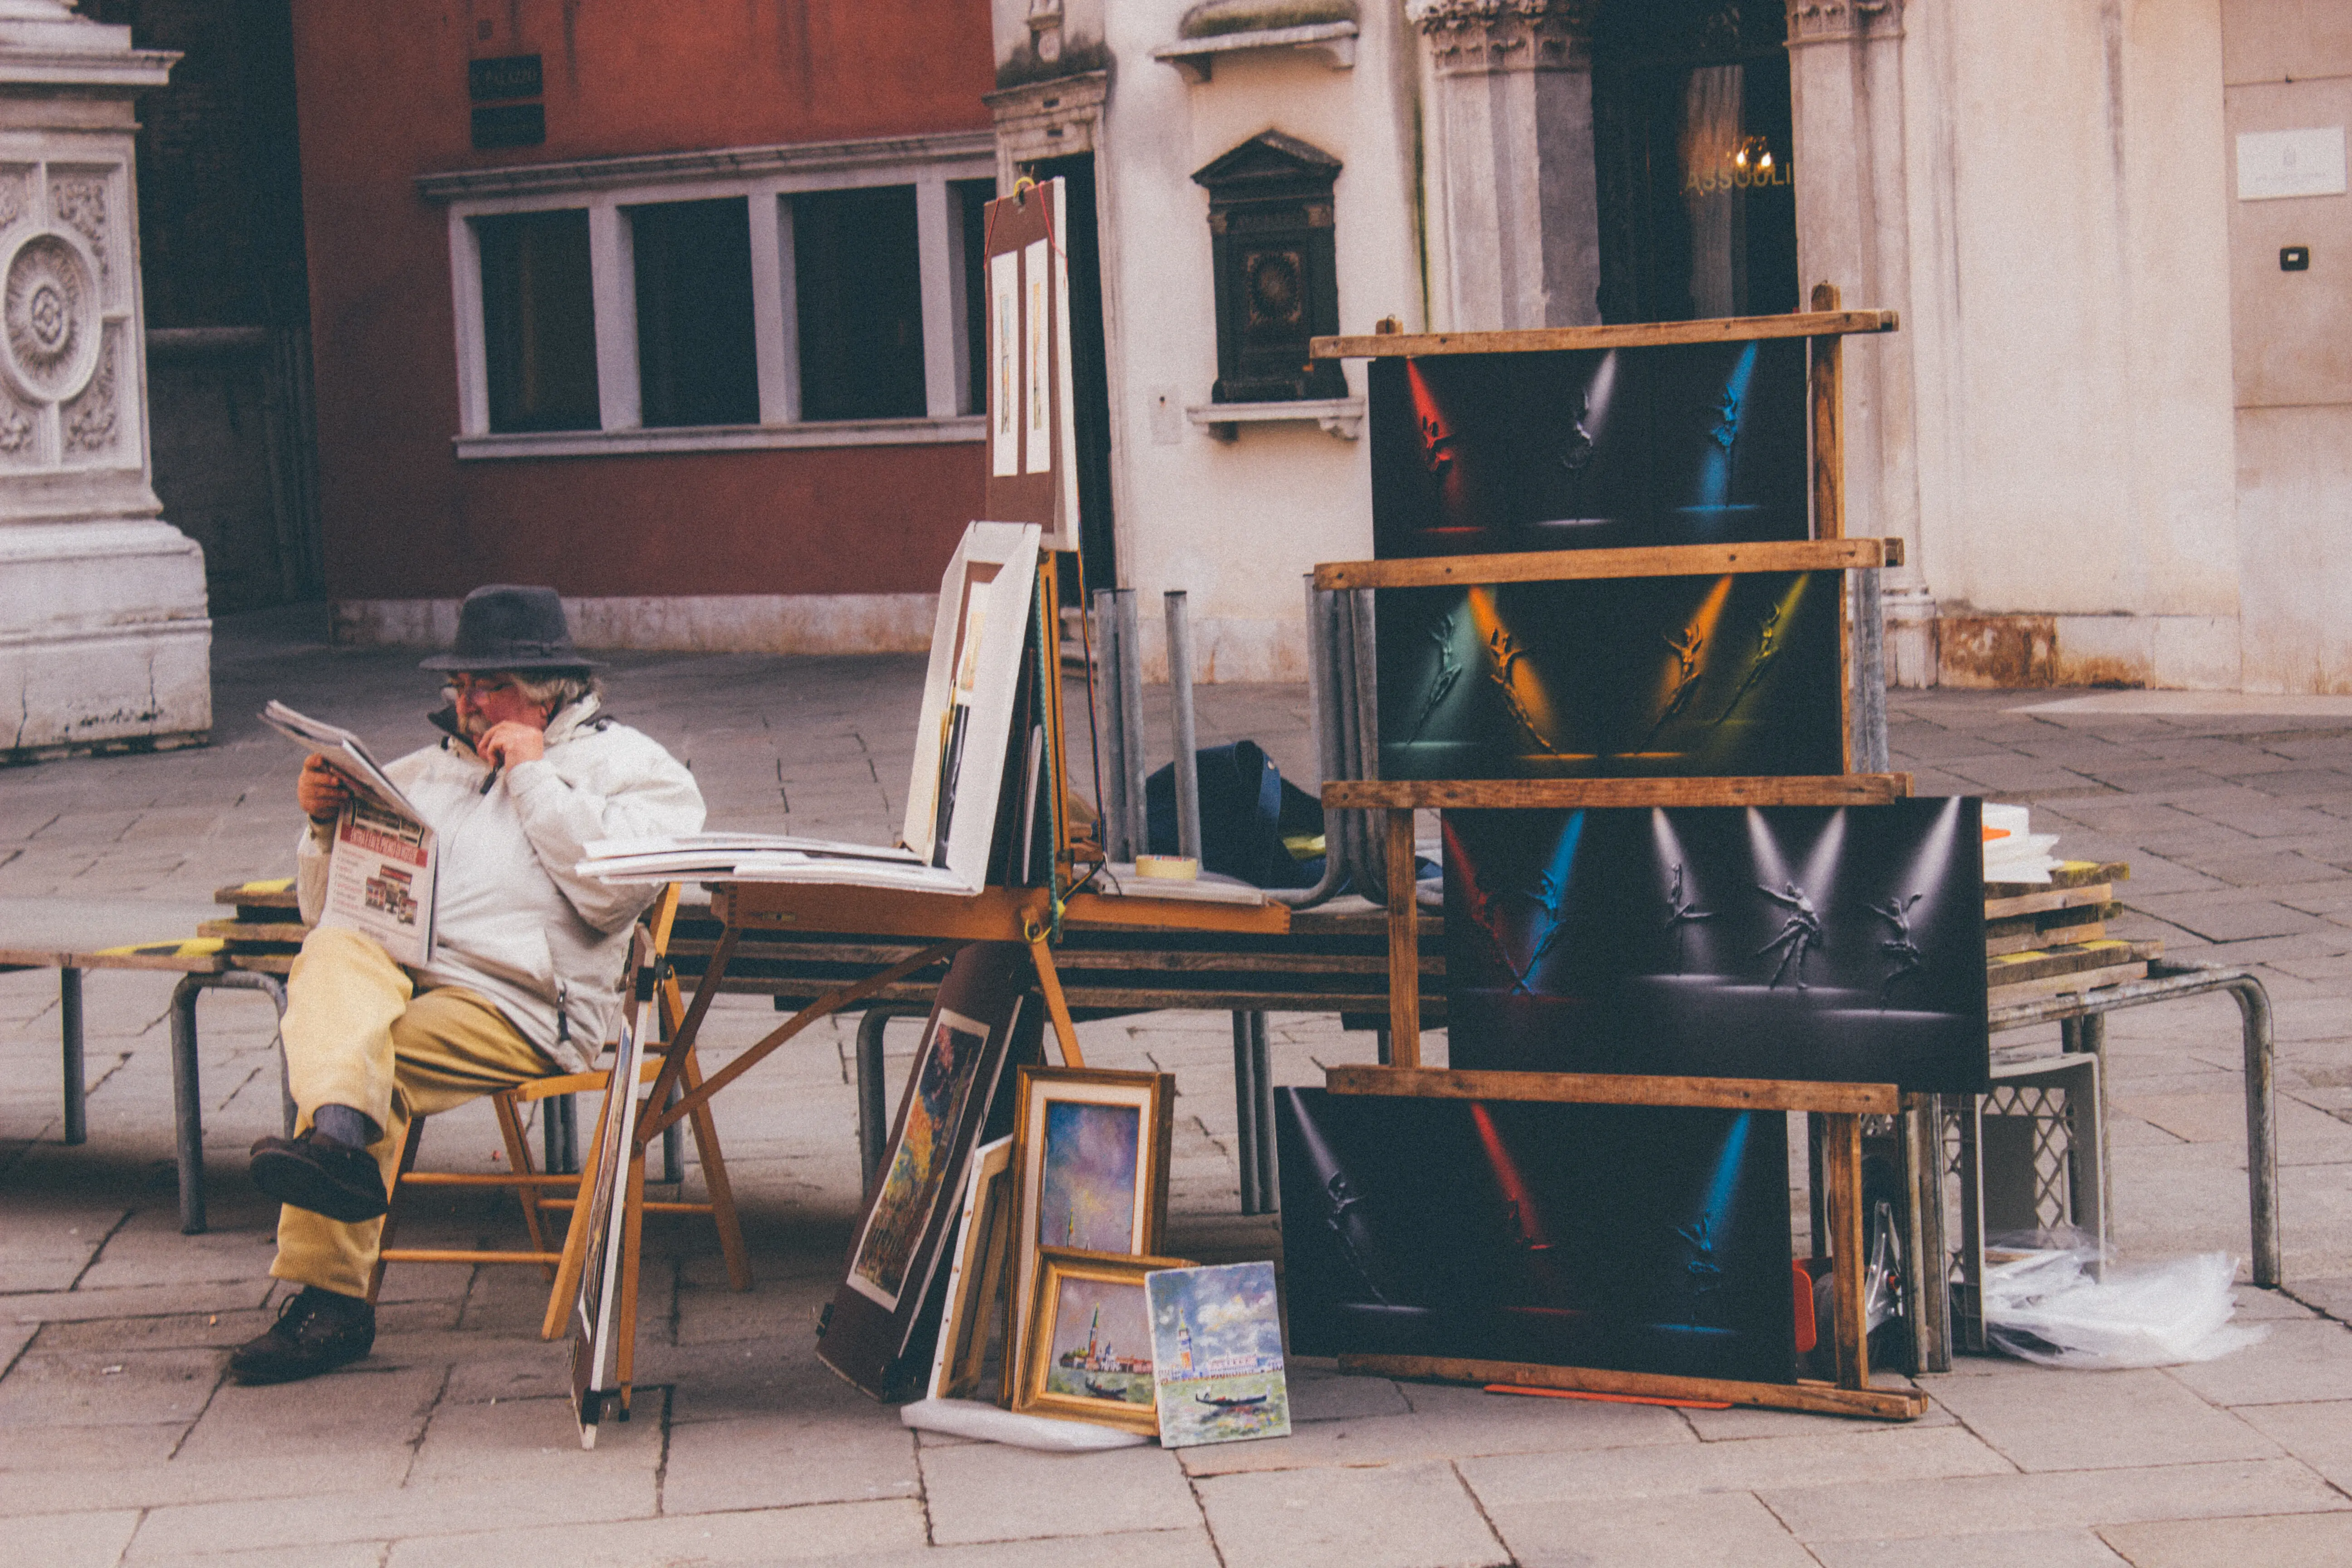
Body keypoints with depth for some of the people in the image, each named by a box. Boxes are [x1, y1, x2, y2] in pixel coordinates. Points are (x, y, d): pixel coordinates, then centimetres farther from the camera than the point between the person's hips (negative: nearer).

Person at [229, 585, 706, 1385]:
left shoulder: (629, 766, 15)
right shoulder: (425, 772, 33)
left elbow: (611, 890, -6)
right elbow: (329, 905, 30)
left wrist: (535, 776, -1)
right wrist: (327, 826, 9)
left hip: (518, 1000, -4)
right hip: (388, 969, 5)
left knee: (378, 1062, -33)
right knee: (334, 954, -33)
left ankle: (330, 1295, -42)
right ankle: (340, 1136, -58)